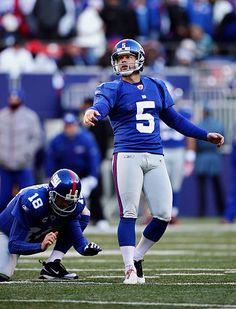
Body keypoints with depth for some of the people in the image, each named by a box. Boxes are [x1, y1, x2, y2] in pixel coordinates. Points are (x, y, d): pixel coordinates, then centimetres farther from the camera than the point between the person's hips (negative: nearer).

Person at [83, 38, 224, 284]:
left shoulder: (156, 87, 17)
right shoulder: (113, 89, 1)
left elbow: (173, 119, 27)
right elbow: (102, 103, -22)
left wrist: (205, 135, 27)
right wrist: (93, 113, -47)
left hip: (155, 158, 5)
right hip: (127, 156, -5)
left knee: (163, 215, -1)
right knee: (129, 214, -9)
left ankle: (136, 257, 18)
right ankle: (130, 269, -6)